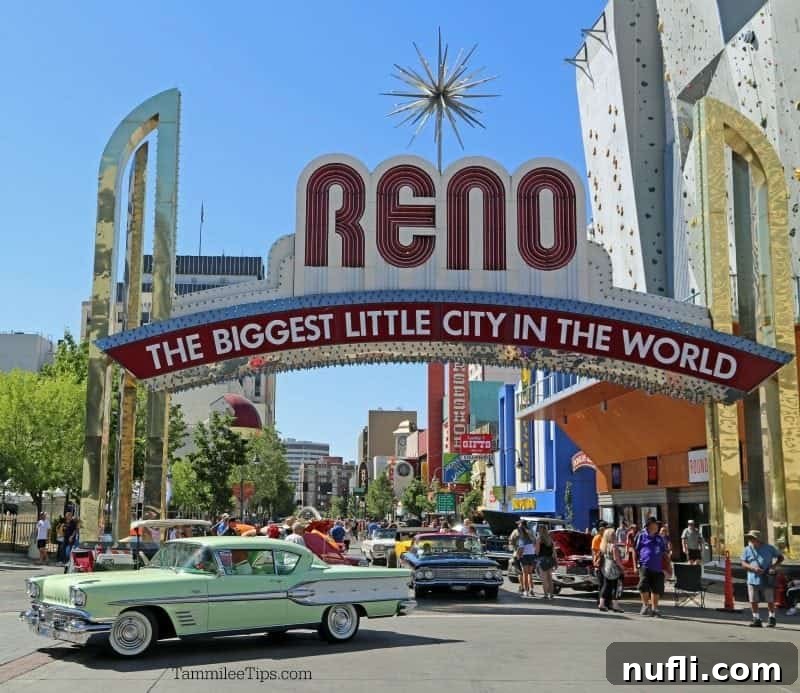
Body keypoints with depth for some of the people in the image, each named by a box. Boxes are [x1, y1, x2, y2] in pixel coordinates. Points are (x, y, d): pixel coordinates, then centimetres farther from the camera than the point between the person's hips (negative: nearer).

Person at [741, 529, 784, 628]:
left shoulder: (768, 548, 0)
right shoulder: (747, 549, 3)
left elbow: (780, 557, 9)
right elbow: (743, 564, 2)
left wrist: (773, 566, -8)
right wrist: (753, 568, -17)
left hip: (767, 580, -1)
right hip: (753, 579, 2)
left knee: (770, 601, 6)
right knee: (753, 601, 1)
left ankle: (772, 619, 24)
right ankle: (757, 620, 13)